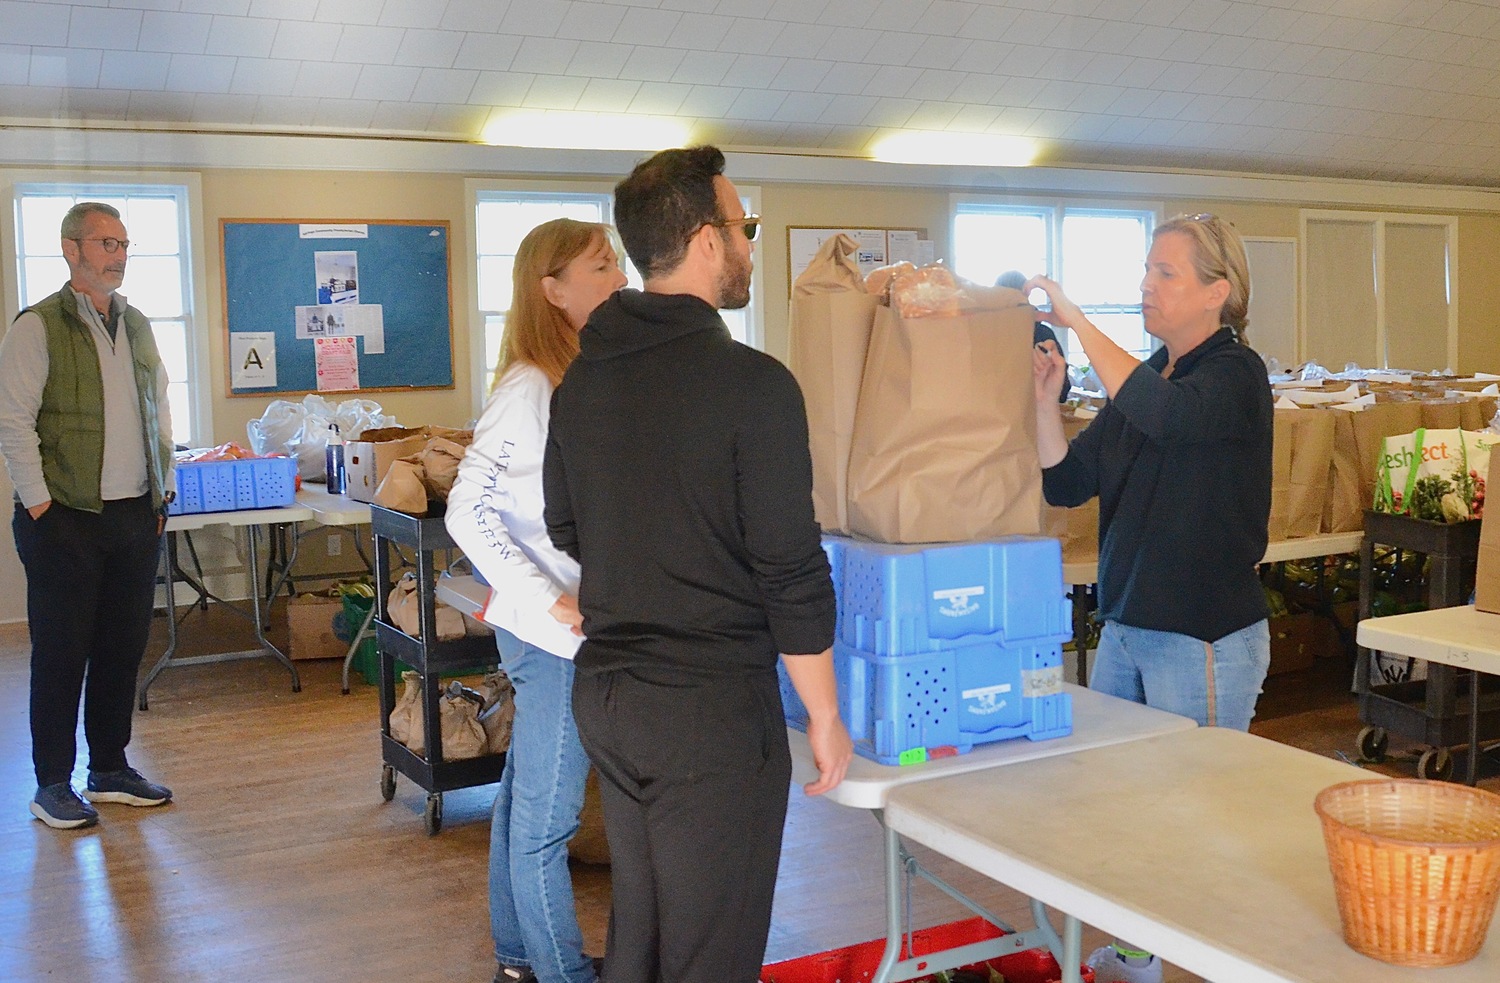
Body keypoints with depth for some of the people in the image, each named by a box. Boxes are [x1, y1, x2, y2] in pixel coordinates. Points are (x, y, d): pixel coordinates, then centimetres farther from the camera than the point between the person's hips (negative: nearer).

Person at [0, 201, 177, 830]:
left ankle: (110, 769, 24)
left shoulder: (138, 327, 13)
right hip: (66, 519, -6)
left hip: (136, 517, 6)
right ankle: (52, 785, 14)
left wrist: (162, 491, 12)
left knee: (123, 647, 11)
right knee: (62, 653, 2)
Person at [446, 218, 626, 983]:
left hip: (582, 623, 9)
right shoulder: (530, 387, -17)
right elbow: (468, 510, -18)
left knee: (524, 798, 19)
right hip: (553, 632, -9)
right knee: (546, 818, 4)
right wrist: (551, 602, -21)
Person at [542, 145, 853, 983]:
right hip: (712, 708, -7)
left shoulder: (582, 379, 5)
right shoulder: (751, 384, -17)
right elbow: (792, 572, -16)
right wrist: (826, 717, -5)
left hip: (606, 693, 7)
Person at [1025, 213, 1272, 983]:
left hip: (1203, 639, -8)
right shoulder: (1147, 376, 9)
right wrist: (1044, 397, -9)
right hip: (1125, 628, 8)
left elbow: (1167, 415, -35)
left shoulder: (1235, 376, -12)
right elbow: (1066, 484, 6)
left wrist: (1075, 320, -29)